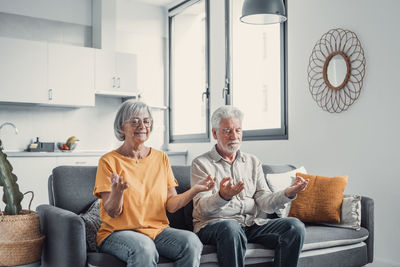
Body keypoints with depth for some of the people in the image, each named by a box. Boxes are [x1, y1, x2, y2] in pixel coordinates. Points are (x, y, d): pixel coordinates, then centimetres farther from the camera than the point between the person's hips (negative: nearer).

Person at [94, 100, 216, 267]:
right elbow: (112, 212, -7)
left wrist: (196, 189, -12)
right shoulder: (109, 161, -2)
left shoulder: (161, 158, 10)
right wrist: (117, 192, -29)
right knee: (144, 247, -36)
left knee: (191, 241, -24)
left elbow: (171, 205, 5)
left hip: (157, 230, 4)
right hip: (118, 232, -3)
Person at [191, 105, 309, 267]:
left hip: (253, 223, 4)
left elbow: (265, 202, 7)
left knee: (295, 226, -17)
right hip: (214, 224, -4)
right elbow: (202, 208, -10)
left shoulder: (253, 162, 18)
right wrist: (223, 197, -32)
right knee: (231, 228, -37)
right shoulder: (201, 163, 3)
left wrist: (288, 193, -14)